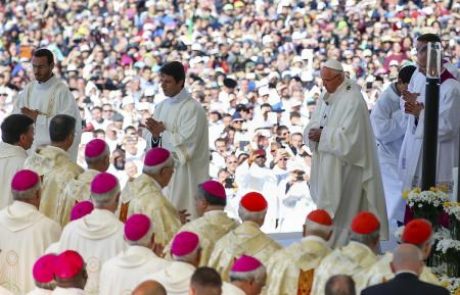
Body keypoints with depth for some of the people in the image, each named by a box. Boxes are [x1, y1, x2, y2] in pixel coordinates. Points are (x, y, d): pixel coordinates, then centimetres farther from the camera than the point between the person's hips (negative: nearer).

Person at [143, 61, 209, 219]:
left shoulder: (193, 109, -12)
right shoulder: (162, 106, 11)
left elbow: (186, 143, -18)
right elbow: (151, 141, 11)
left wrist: (162, 132, -12)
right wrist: (155, 135, -10)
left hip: (184, 175, -7)